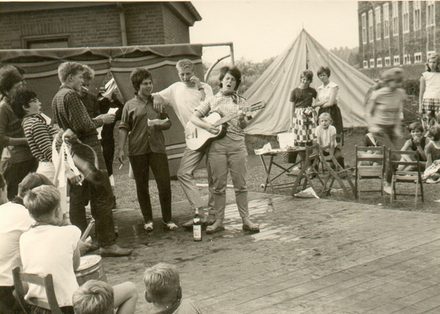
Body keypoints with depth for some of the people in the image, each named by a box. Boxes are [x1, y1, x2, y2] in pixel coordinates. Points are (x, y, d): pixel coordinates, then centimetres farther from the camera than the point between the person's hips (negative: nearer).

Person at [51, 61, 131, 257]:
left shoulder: (56, 98, 16)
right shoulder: (70, 95, -12)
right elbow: (81, 125, -20)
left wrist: (95, 120, 17)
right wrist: (100, 120, -5)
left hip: (72, 155, 10)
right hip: (87, 151, -10)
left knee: (77, 199, 11)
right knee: (103, 198, -6)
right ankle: (107, 244, -3)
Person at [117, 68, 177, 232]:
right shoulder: (130, 105, 6)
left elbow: (168, 123, 15)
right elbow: (124, 128, 2)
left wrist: (160, 123, -9)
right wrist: (121, 148, -8)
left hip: (157, 148, 1)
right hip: (137, 151, -1)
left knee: (165, 184, -4)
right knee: (142, 186, 6)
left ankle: (167, 219, 8)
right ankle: (148, 220, 19)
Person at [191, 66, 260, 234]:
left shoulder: (240, 101, 13)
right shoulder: (212, 100, 11)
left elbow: (244, 125, 5)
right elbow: (194, 118, 7)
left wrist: (242, 119, -17)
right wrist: (207, 126, -10)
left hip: (237, 145, 0)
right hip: (216, 145, 0)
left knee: (240, 184, 2)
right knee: (218, 185, 4)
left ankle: (246, 220, 8)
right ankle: (219, 221, 12)